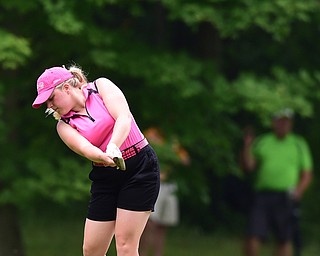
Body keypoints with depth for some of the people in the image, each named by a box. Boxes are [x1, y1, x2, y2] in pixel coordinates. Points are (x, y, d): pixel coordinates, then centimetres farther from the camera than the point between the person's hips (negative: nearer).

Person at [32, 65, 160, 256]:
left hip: (140, 167, -4)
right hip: (105, 178, 5)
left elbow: (124, 118, -17)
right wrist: (104, 158, -39)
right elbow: (84, 148, -16)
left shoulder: (102, 86, -2)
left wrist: (113, 145, -35)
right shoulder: (65, 125, 3)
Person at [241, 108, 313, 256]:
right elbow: (249, 166, 8)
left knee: (284, 240, 0)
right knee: (253, 236, -9)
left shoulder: (299, 145, 12)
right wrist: (247, 147, -7)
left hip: (286, 198, 0)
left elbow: (307, 174, 9)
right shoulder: (261, 142, 14)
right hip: (262, 194, 0)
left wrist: (299, 190, -9)